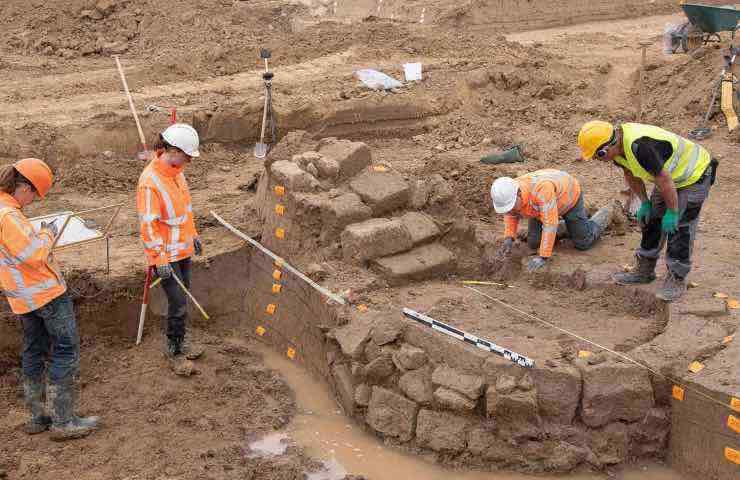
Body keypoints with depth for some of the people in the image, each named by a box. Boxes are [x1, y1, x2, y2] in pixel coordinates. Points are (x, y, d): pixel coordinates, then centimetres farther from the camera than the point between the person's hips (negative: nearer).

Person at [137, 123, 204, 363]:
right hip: (167, 255, -9)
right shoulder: (150, 181, -24)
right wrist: (160, 259, -21)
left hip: (183, 248, 9)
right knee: (178, 302, -3)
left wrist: (193, 235, 22)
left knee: (183, 297, 18)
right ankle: (175, 348, 15)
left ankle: (180, 341, 34)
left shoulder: (176, 171, 3)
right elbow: (148, 224, -23)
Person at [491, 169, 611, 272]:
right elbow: (512, 215, -4)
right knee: (533, 243, 0)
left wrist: (543, 257, -45)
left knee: (583, 243, 3)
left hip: (569, 196, -5)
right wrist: (508, 238, -20)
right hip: (541, 202, 5)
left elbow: (550, 224, -45)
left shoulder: (541, 189, -47)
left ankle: (604, 215, 28)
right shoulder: (507, 194, -26)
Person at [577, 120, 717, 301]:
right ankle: (644, 271, 23)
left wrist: (672, 212, -21)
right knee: (652, 220, 11)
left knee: (679, 227, -9)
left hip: (694, 174, -9)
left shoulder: (639, 146, -38)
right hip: (670, 175, 10)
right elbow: (631, 174, 10)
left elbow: (664, 180, -32)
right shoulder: (618, 145, -8)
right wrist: (644, 202, 9)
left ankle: (677, 279, 4)